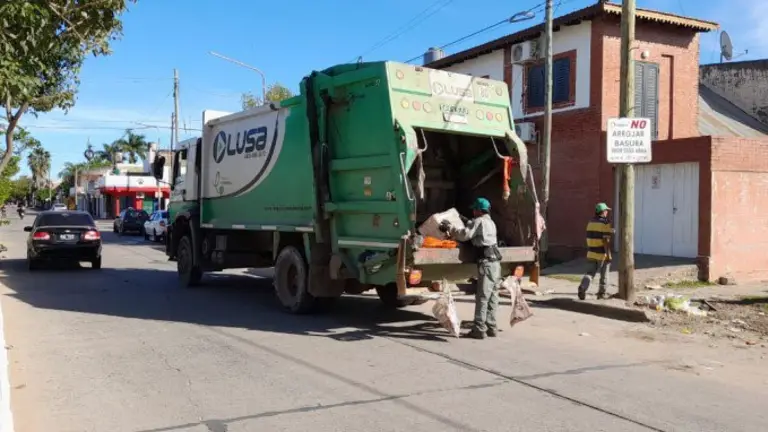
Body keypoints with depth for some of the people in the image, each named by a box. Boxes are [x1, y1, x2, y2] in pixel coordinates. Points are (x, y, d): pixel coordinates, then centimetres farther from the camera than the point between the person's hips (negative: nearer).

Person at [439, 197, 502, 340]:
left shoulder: (479, 221, -5)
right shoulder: (490, 222, 23)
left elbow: (464, 234, -13)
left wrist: (449, 227, -3)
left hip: (486, 262, -9)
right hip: (495, 262, 9)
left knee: (482, 297, -8)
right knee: (492, 296, 11)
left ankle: (479, 329, -7)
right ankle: (491, 327, 14)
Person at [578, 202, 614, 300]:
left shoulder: (591, 222, 7)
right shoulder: (605, 223, -13)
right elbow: (606, 241, -18)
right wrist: (608, 255, -15)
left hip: (592, 253, 5)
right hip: (602, 253, -5)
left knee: (590, 273, 6)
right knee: (604, 275, 12)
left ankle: (582, 288, -16)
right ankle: (601, 293, 19)